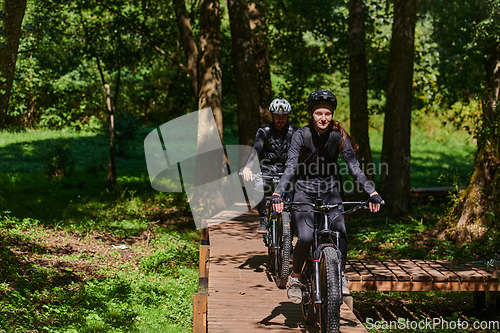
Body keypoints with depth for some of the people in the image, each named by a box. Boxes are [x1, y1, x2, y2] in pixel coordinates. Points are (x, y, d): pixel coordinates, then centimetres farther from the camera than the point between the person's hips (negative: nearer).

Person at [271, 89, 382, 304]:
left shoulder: (338, 135, -7)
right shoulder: (301, 135, -12)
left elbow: (354, 166, -11)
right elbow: (290, 167, -20)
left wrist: (372, 192, -23)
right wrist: (277, 193, -35)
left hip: (330, 192, 2)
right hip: (304, 192, -2)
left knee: (340, 233, -23)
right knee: (306, 238, -21)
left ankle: (340, 276, -3)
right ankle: (295, 278, 2)